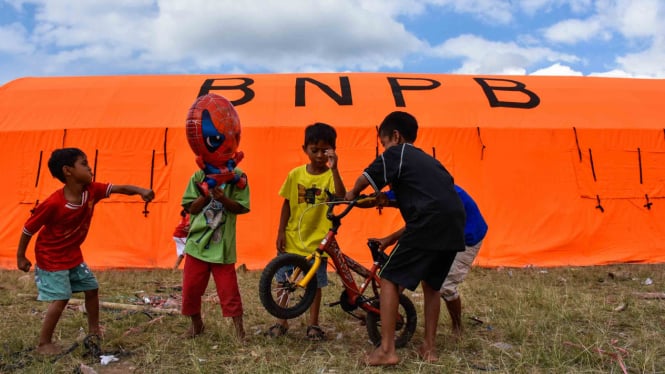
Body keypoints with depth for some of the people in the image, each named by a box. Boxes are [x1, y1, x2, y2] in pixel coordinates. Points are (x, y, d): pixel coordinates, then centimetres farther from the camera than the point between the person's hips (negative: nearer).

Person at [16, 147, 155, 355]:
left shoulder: (91, 190, -13)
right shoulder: (53, 203, -30)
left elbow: (121, 189, -15)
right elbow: (28, 229, -18)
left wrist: (140, 190, -36)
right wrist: (20, 256, -8)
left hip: (73, 254, 7)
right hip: (50, 257, -7)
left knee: (91, 288, 13)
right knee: (61, 298, -10)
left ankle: (94, 330, 31)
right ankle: (44, 343, 7)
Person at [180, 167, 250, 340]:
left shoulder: (237, 176, -3)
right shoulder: (198, 176, 3)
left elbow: (242, 208, -5)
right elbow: (190, 207, 1)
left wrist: (223, 199, -22)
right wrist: (206, 195, -15)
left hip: (222, 244, -3)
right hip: (197, 241, 3)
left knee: (228, 287, -1)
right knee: (191, 286, 8)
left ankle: (239, 327, 14)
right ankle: (196, 323, 31)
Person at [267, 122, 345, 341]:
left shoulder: (330, 176, -8)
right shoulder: (295, 174, -1)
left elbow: (341, 197, -27)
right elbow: (287, 204, 5)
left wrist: (333, 168, -34)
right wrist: (281, 231, 1)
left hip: (317, 240, -2)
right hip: (292, 238, 3)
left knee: (315, 283, 9)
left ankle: (313, 324, 25)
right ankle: (282, 321, 28)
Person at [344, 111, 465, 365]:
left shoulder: (396, 153, 8)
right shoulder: (428, 160, 31)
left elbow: (365, 179, 7)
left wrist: (352, 195, 29)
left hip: (429, 225, -7)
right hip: (454, 227, 8)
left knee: (389, 279, 5)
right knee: (431, 285, 24)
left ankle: (386, 350, 3)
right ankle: (429, 347, 28)